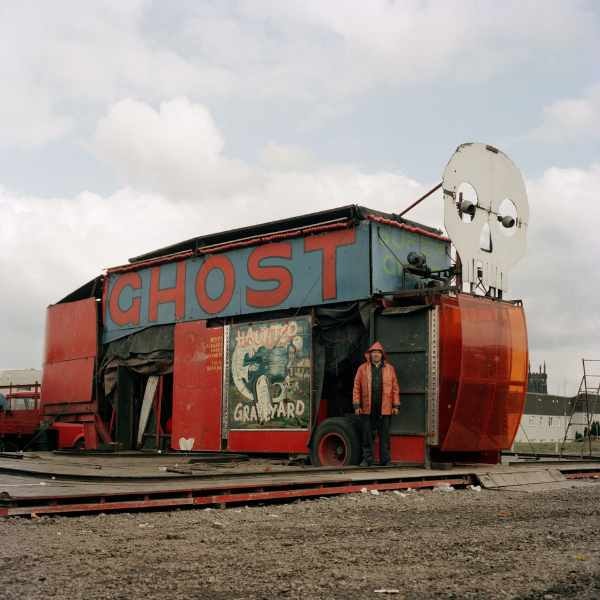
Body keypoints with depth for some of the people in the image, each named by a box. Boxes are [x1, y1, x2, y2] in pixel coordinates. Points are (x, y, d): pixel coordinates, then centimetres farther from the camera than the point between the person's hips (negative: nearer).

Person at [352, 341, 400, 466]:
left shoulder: (390, 369, 9)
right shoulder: (362, 368, 6)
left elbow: (395, 388, 7)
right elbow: (357, 388, 3)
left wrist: (396, 405, 1)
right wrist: (356, 405, -3)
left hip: (384, 408, 1)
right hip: (367, 408, 0)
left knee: (384, 435, 5)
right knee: (367, 435, 3)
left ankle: (385, 460, 13)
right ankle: (367, 459, 12)